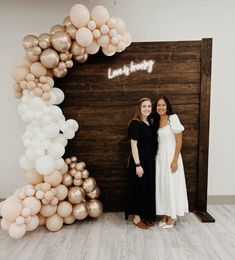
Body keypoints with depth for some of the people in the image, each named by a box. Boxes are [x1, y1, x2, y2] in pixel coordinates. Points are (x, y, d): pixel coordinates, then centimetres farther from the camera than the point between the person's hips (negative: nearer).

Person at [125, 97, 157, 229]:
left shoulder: (150, 123, 11)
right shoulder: (135, 123, -13)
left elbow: (152, 143, 13)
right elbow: (134, 145, -17)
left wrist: (153, 160, 10)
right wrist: (137, 165, -20)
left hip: (150, 160, 8)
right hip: (140, 161, -8)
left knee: (149, 188, 14)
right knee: (139, 188, 2)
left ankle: (145, 215, 30)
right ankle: (137, 217, 19)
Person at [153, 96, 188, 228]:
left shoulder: (173, 118, -11)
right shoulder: (156, 121, 8)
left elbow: (179, 141, -13)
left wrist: (175, 160, -17)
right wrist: (159, 156, 8)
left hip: (171, 156, -6)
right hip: (160, 157, 6)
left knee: (171, 185, 3)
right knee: (161, 185, 10)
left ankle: (172, 217, 19)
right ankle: (164, 215, 24)